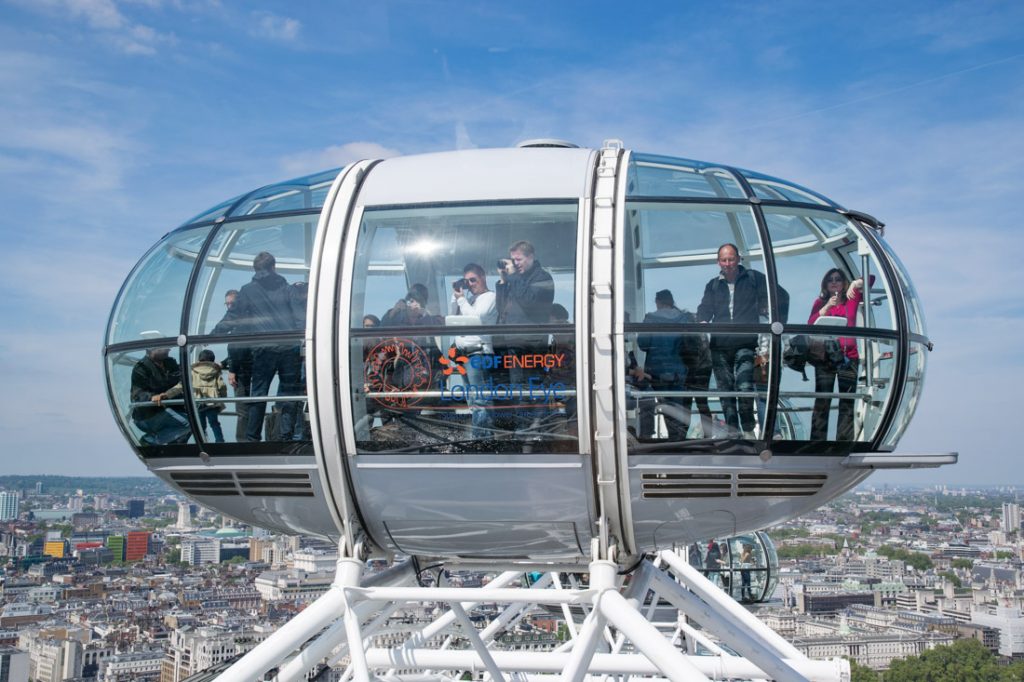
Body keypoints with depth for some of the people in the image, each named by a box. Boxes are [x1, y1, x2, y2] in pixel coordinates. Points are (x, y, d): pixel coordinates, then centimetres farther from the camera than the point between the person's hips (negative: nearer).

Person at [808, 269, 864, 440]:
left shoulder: (852, 299, 12)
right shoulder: (820, 302, 11)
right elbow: (810, 324, -3)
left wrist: (855, 284, -17)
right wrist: (827, 307, -14)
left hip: (849, 357, 1)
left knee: (847, 404, 0)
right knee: (822, 401, -6)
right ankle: (817, 441, -7)